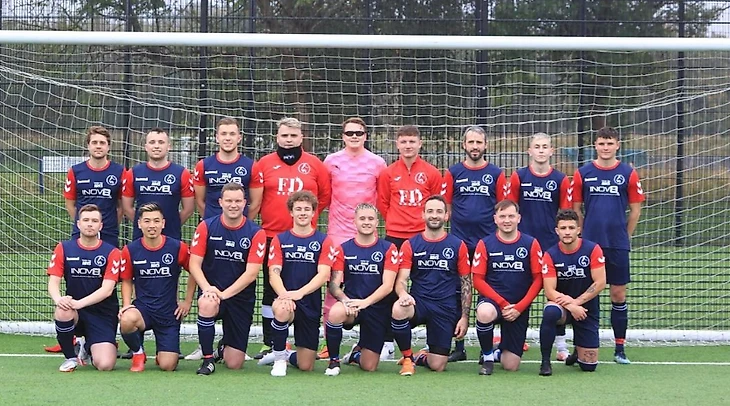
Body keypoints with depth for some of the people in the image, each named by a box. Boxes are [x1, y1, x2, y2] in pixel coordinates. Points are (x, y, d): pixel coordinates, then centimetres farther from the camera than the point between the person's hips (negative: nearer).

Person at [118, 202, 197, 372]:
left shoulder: (178, 248, -6)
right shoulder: (130, 250, -3)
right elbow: (127, 281, 10)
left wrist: (188, 301, 5)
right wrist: (126, 305, -6)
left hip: (170, 313, 0)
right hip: (142, 308, 0)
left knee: (168, 366, -10)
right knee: (126, 320, -38)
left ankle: (162, 354, 32)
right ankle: (138, 353, -3)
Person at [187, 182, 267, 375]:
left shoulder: (255, 233, -6)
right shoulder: (206, 227, -3)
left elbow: (251, 273, -12)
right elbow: (194, 264, -6)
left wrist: (224, 294, -23)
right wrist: (207, 288, -24)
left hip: (241, 297, 0)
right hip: (211, 290, 0)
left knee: (234, 364, -2)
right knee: (207, 304, -39)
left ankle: (225, 346, 38)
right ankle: (208, 360, -19)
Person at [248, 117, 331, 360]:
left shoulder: (314, 165, 5)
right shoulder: (264, 165, 4)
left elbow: (325, 196, 11)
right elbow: (255, 202, 6)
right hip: (272, 236, 0)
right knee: (271, 290, 4)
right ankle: (270, 344, 9)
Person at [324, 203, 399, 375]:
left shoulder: (388, 249, -1)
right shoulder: (344, 249, 4)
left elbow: (387, 286, -9)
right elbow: (334, 285, -2)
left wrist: (365, 302, -25)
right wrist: (345, 300, -24)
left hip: (378, 309, 0)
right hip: (351, 306, 0)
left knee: (369, 366, -1)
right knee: (335, 313, -38)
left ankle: (356, 352, 38)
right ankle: (334, 361, -15)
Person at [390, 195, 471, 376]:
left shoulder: (458, 246, 4)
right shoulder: (410, 245, 4)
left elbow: (466, 284, 7)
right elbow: (401, 280, -1)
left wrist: (464, 316, -1)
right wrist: (403, 294, -25)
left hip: (446, 308, 0)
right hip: (418, 303, 0)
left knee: (437, 366, -8)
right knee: (398, 310, -37)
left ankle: (420, 357, 32)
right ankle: (407, 358, -11)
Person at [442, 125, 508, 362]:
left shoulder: (496, 174, 6)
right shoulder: (453, 173, 6)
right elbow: (445, 206, 7)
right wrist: (455, 222, -3)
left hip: (489, 241, 0)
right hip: (459, 241, 1)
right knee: (458, 292, 2)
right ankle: (458, 346, 9)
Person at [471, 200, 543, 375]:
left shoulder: (531, 244, 0)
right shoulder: (485, 244, -2)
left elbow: (538, 280, -1)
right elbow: (478, 280, -5)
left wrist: (519, 307, -11)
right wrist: (503, 304, -14)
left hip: (519, 308, 1)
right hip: (492, 301, -1)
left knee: (511, 366, -3)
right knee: (484, 313, -41)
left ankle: (500, 350, 37)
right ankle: (487, 358, -13)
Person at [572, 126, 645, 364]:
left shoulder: (628, 174, 1)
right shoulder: (583, 173, 2)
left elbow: (635, 210, 7)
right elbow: (576, 209, 8)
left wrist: (625, 236, 6)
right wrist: (584, 236, 6)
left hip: (618, 246, 0)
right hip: (589, 244, 0)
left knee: (618, 295, 3)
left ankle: (619, 349, 10)